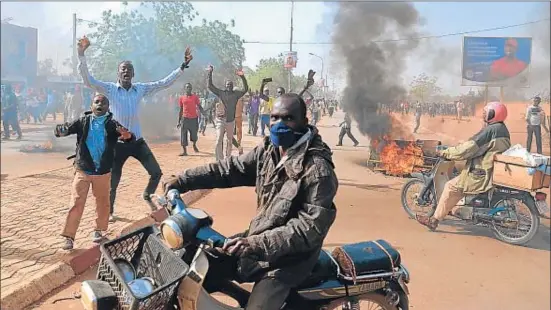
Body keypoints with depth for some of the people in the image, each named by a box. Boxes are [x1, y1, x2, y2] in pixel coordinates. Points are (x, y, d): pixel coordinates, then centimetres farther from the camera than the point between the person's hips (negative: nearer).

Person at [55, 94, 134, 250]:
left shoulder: (112, 124, -4)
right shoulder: (83, 121, -2)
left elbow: (128, 136, -14)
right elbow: (66, 128, -8)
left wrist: (127, 135, -39)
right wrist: (61, 130, -33)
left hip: (103, 172, 1)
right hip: (83, 170, -1)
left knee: (103, 203, 13)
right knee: (76, 204, 0)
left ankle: (98, 231, 32)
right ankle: (69, 237, 7)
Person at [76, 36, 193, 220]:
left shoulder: (141, 89, 3)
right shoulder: (109, 89, -5)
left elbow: (165, 83, 4)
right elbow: (87, 80, -15)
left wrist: (183, 66, -2)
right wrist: (81, 54, -26)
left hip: (137, 142, 3)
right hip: (118, 143, -3)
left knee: (156, 172, 3)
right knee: (113, 181, 9)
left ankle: (147, 196, 33)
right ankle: (110, 211, 33)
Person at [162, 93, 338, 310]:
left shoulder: (318, 169, -22)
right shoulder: (268, 150, 1)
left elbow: (312, 226, -26)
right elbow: (231, 169, 4)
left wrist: (257, 243, -32)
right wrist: (182, 180, -5)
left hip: (289, 256, -7)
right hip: (258, 238, 7)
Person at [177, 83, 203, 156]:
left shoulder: (195, 97, 5)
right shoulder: (181, 98, 6)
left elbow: (199, 107, 3)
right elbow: (181, 110, 10)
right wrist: (179, 121, 7)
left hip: (194, 118, 0)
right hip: (185, 119, 0)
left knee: (194, 134, 8)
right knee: (183, 135, -7)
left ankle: (194, 145, 38)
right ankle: (184, 151, -4)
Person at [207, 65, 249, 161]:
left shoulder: (236, 94, 4)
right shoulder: (221, 93, 3)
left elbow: (245, 89, -5)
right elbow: (210, 86, 0)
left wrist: (242, 77, -14)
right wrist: (210, 73, -7)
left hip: (231, 121, 2)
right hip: (221, 120, -2)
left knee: (229, 141, 12)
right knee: (219, 141, -10)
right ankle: (219, 160, -8)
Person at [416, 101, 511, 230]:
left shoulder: (491, 129, -18)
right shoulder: (502, 129, 13)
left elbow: (469, 148, -21)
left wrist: (446, 153, -11)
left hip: (483, 174, -10)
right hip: (495, 171, 10)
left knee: (451, 186, -7)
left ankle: (434, 220, -4)